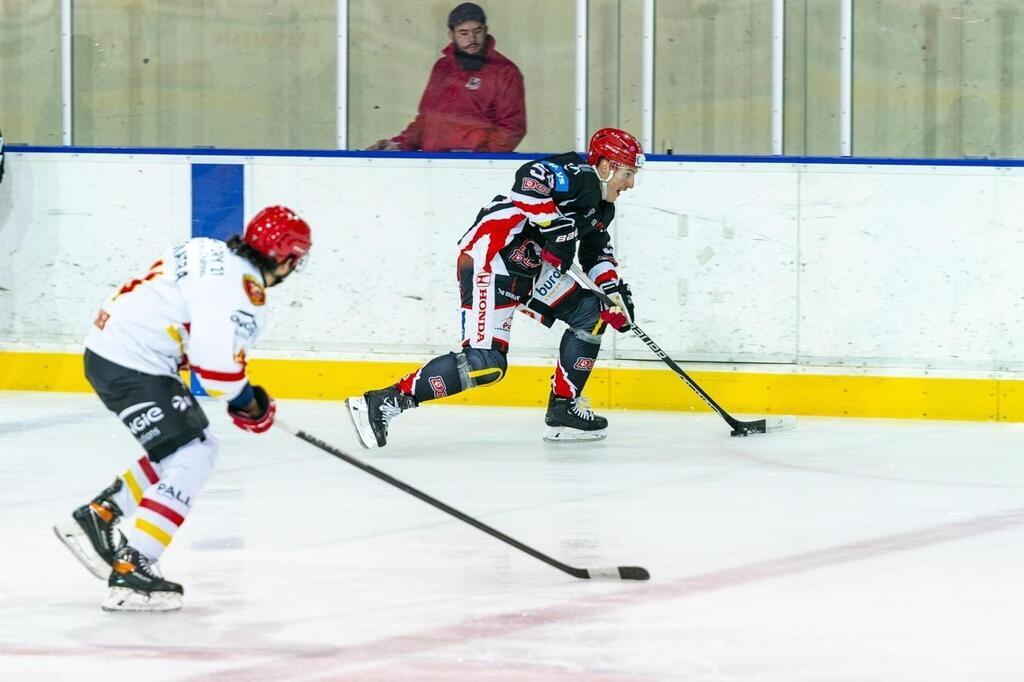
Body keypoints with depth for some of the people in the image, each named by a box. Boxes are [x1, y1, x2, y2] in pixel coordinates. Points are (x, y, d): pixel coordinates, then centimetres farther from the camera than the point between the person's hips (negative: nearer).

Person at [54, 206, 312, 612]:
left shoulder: (212, 254, 11)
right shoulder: (243, 288, -19)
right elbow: (219, 363, -24)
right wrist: (248, 404, -3)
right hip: (131, 368, -10)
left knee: (189, 447, 20)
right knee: (191, 461, -9)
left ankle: (97, 517, 23)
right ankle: (130, 572, -15)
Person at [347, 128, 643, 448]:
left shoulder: (601, 208, 19)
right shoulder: (579, 176, -12)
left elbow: (597, 251, 30)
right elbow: (530, 178, -28)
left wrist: (614, 289, 15)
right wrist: (551, 218, -29)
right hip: (491, 257, -11)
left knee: (591, 312, 14)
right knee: (485, 363, -21)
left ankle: (564, 408, 17)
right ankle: (382, 403, -22)